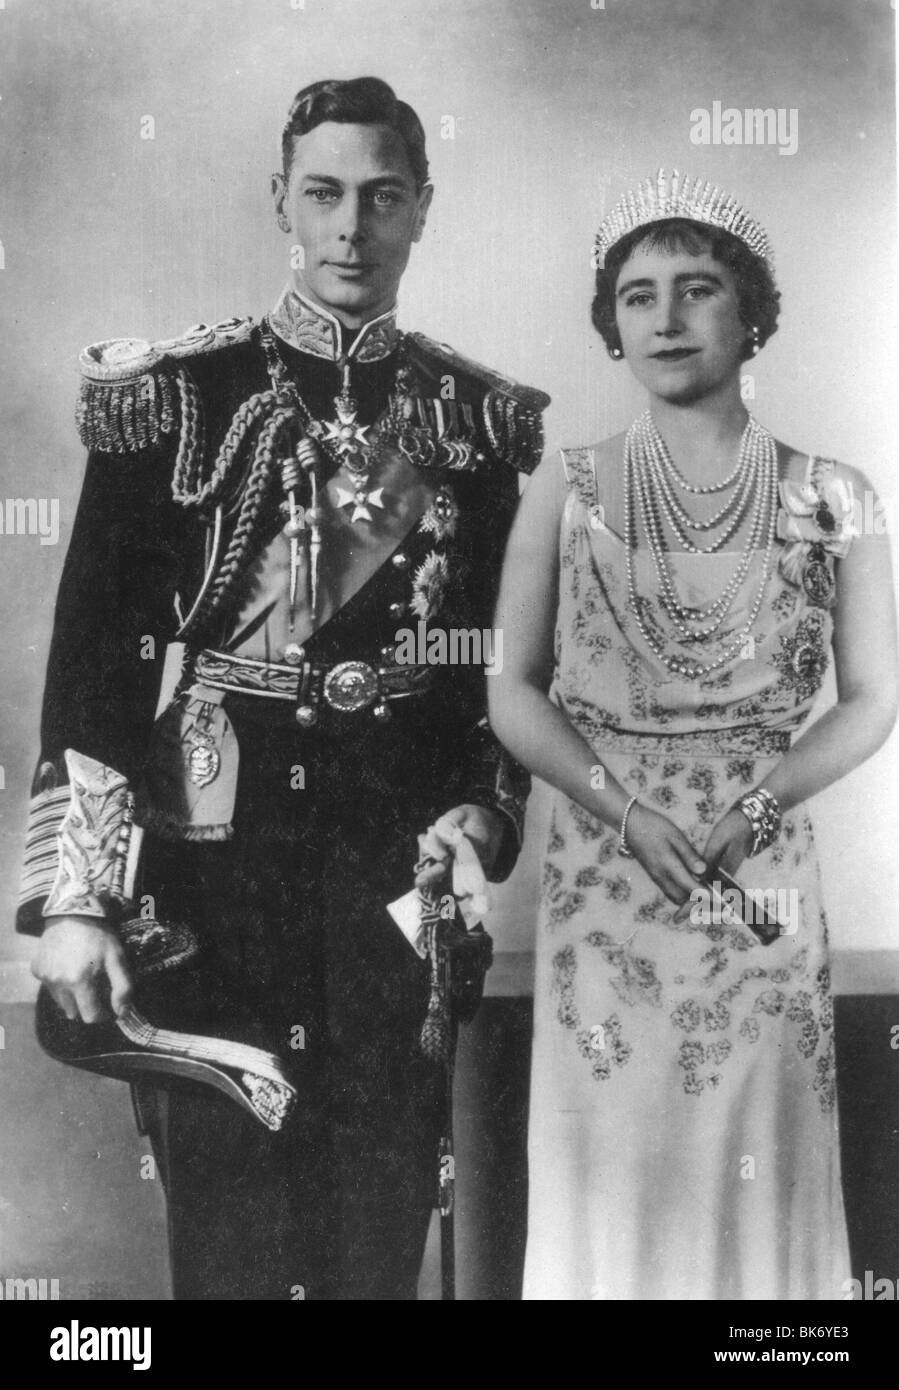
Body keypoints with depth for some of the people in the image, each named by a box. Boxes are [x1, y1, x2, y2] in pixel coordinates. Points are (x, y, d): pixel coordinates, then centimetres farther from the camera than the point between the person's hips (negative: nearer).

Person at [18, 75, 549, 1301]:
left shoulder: (482, 418, 5)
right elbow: (92, 650, -5)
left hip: (404, 875, 2)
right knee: (223, 1226, 8)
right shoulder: (171, 395, -2)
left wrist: (481, 817, -5)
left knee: (385, 1227, 12)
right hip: (211, 866, -1)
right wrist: (73, 893, -10)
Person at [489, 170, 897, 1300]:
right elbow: (512, 693, 1)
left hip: (764, 877, 0)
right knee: (608, 1171, 7)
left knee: (754, 1169, 7)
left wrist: (753, 803, -12)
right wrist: (626, 806, -13)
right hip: (603, 876, 0)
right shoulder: (567, 490, 2)